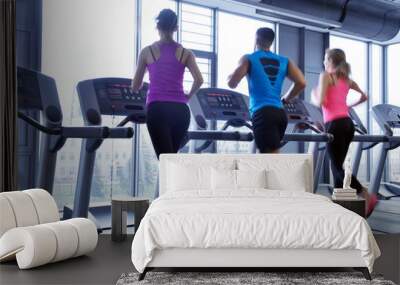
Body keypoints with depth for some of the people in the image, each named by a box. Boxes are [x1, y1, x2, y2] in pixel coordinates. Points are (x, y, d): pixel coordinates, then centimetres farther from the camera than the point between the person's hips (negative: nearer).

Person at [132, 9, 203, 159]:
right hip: (180, 110, 3)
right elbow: (199, 80, -2)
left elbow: (135, 87, 11)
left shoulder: (147, 51, 7)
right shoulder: (186, 53, 9)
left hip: (157, 109, -2)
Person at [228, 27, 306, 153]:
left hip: (262, 113, -6)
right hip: (280, 113, 6)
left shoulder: (248, 59, 3)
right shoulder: (284, 61, 16)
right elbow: (301, 83, 6)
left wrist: (229, 77, 19)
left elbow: (232, 83, -5)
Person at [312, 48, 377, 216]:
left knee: (338, 167, -5)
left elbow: (320, 102, -13)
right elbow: (364, 97, 24)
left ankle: (367, 197, -17)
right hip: (347, 123, 8)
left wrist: (314, 94, 7)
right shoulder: (347, 79, 17)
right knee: (337, 166, 14)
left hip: (335, 125, -7)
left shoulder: (326, 76, -3)